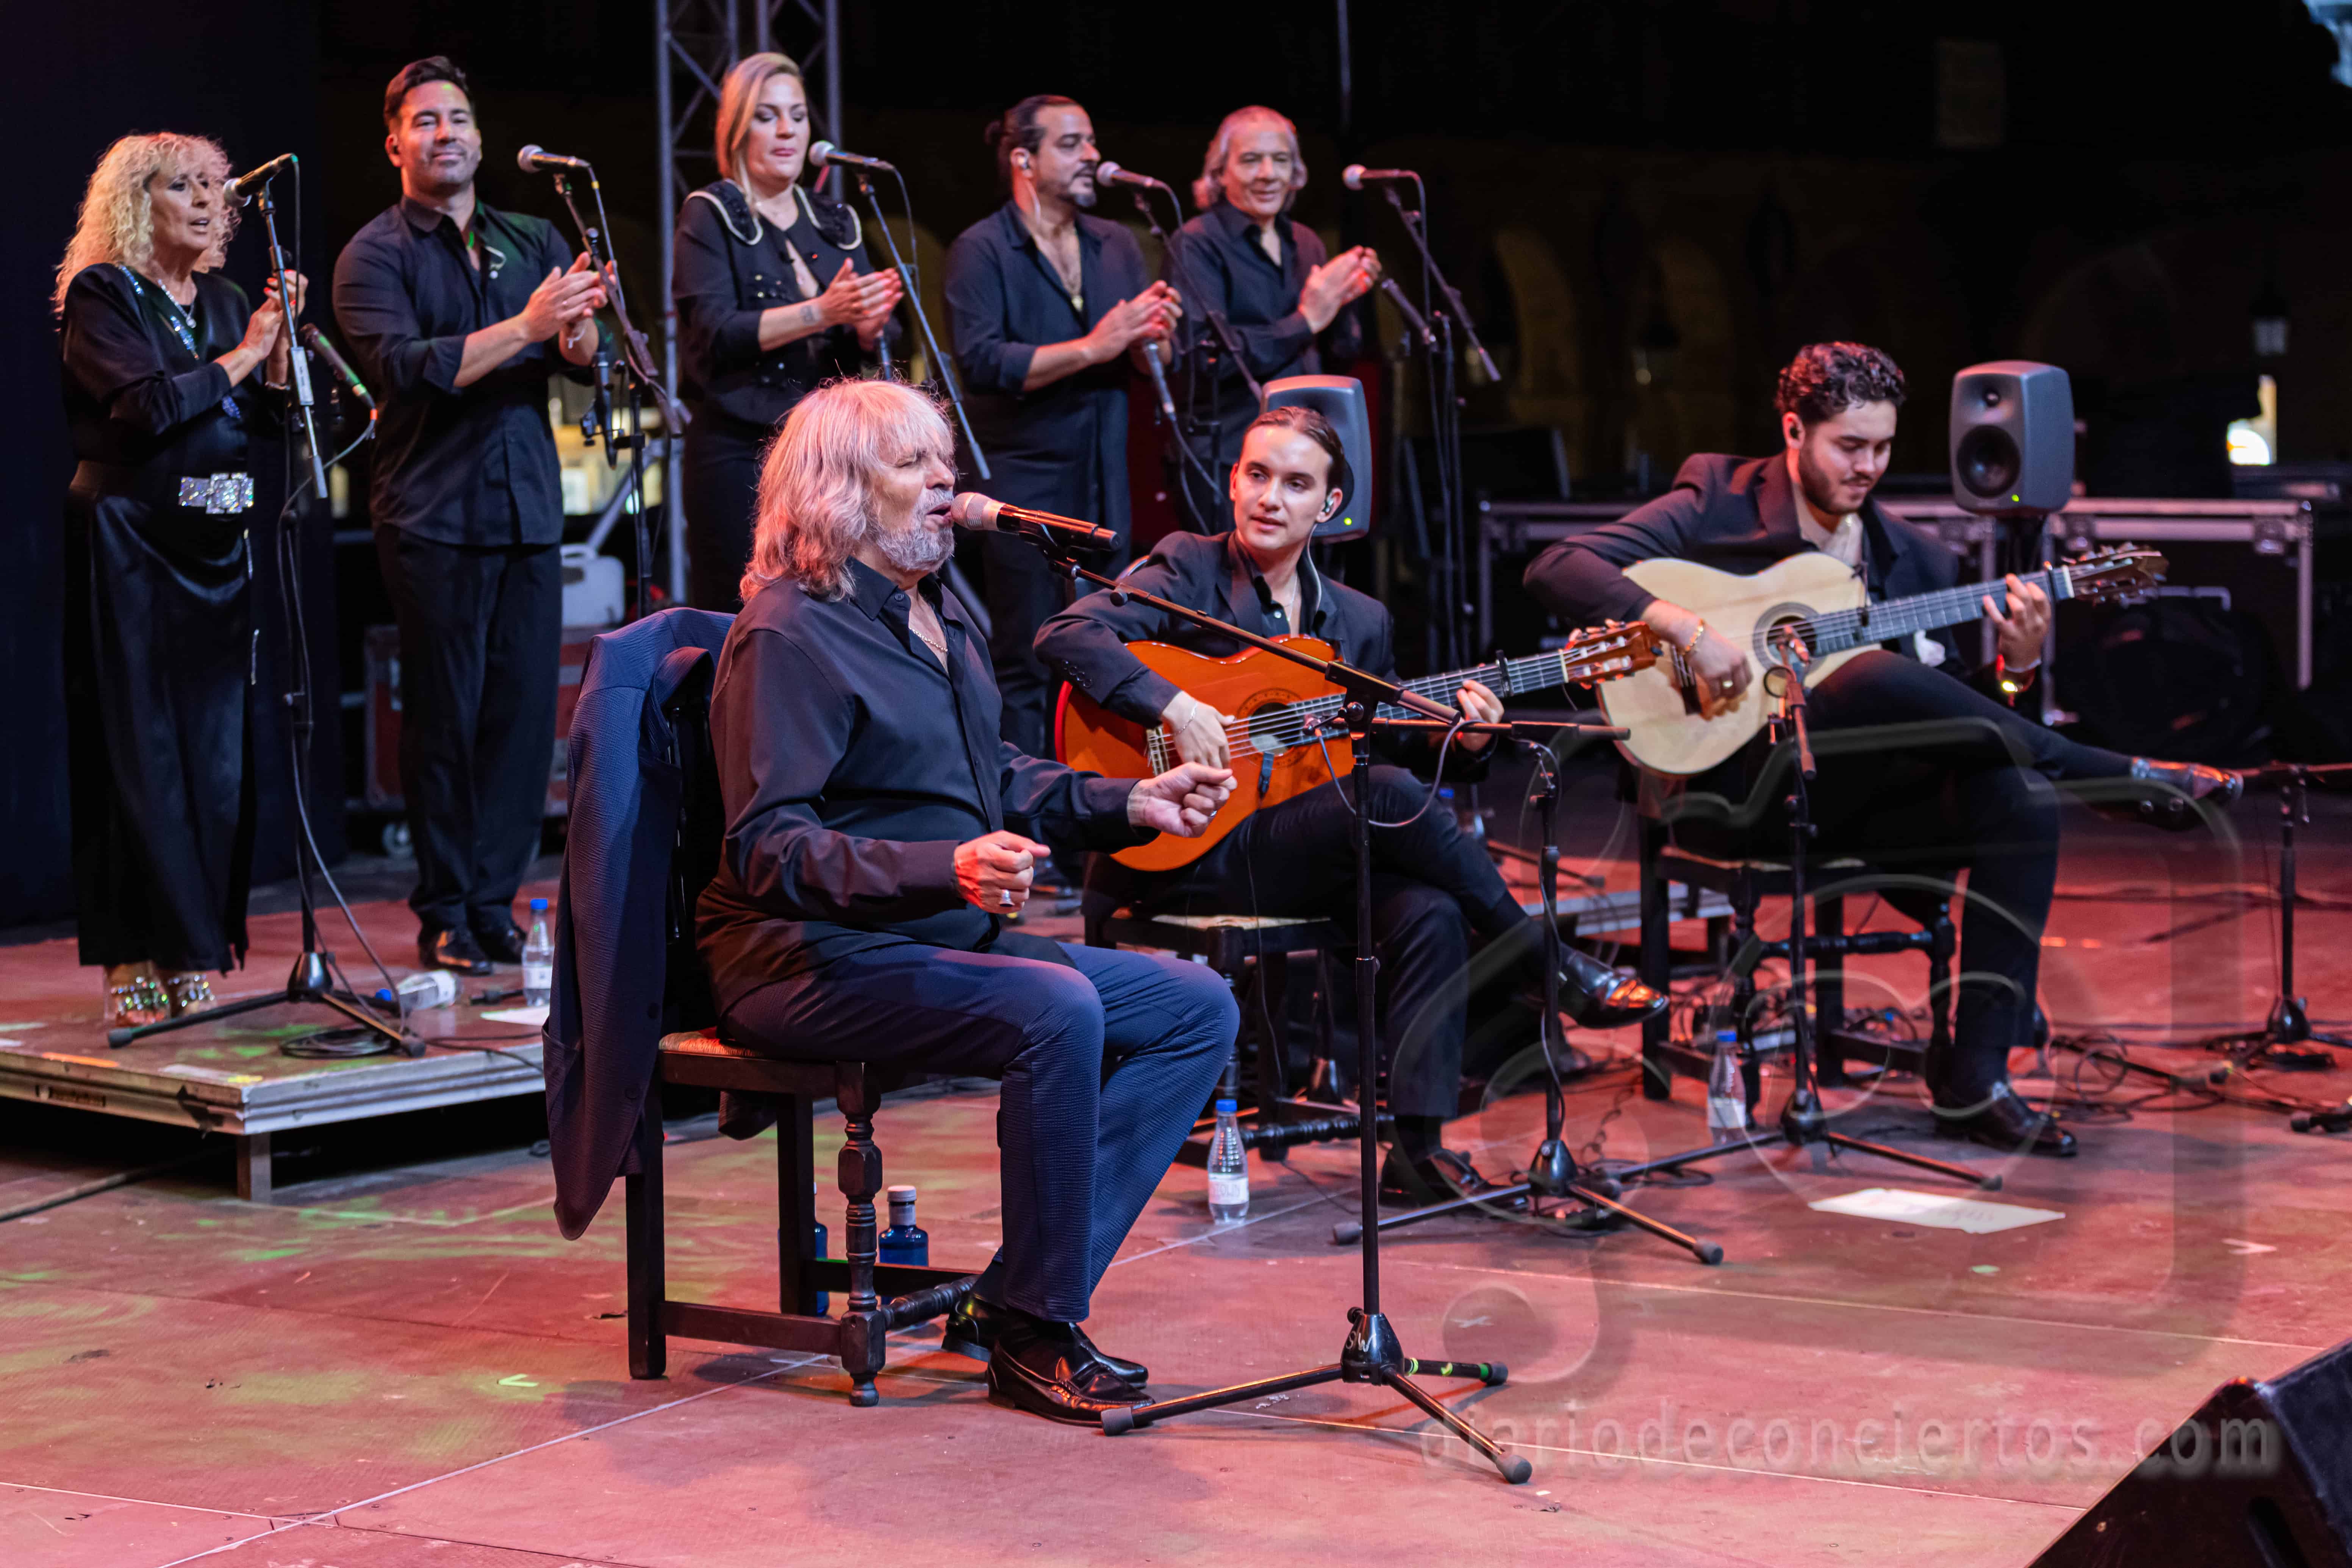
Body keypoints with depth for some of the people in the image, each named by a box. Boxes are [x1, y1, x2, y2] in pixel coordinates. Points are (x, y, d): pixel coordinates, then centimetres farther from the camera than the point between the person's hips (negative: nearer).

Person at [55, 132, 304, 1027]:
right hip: (131, 546, -6)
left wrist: (282, 345, -4)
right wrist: (241, 357, -8)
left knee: (216, 751, 3)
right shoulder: (101, 296, -3)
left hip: (216, 549, 6)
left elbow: (269, 418, 11)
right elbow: (146, 406, -16)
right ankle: (134, 965, -2)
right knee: (140, 753, -6)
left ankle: (192, 958, 8)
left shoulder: (225, 303, 16)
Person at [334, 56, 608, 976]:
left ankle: (495, 905, 9)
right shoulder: (376, 256, 0)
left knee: (525, 709, 1)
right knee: (446, 716, -3)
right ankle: (444, 916, 5)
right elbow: (407, 369, -16)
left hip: (528, 510, 4)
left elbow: (586, 363, 4)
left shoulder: (531, 241, 14)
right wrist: (526, 327, -22)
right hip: (432, 514, -4)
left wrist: (579, 326, -19)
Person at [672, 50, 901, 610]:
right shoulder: (711, 216, 1)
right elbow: (716, 333, -12)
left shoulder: (833, 222, 15)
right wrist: (822, 312, -21)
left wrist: (870, 324, -11)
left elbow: (864, 350, 12)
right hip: (739, 451, -4)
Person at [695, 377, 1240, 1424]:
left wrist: (1129, 804, 13)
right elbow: (768, 852, -22)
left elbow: (996, 780, 29)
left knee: (1198, 1010, -4)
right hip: (808, 963, -10)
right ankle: (1033, 1339, -21)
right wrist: (946, 869, -35)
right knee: (1057, 1012, -33)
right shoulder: (791, 637, -14)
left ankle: (1012, 1302, -9)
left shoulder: (940, 612, 17)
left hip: (951, 940, 10)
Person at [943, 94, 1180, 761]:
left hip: (1104, 481, 6)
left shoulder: (1116, 244, 13)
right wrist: (1093, 347, -19)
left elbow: (1149, 364, 15)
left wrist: (1153, 339, -8)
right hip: (1022, 483, -6)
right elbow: (983, 362, -18)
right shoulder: (981, 250, -6)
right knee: (1024, 668, -4)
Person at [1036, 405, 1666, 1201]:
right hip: (1184, 859, -6)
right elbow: (1066, 634, -16)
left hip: (1313, 858, 6)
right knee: (1392, 797, -27)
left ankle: (1417, 1145, -21)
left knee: (1431, 910, -25)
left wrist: (1462, 743, -3)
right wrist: (1174, 704, -27)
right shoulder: (1189, 570, -2)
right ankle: (1559, 972, -12)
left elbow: (1389, 745, 18)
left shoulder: (1360, 621, 15)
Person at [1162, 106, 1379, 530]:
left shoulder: (1305, 244, 12)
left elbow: (1342, 351, 16)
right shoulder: (1197, 245, -6)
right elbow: (1206, 355, -18)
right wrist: (1305, 321, -20)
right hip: (1226, 459, -6)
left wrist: (1345, 300, -5)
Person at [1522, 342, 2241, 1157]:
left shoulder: (1912, 557, 14)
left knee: (2022, 802, -23)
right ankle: (2128, 778, -19)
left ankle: (1973, 1078, -21)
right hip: (1733, 791, -5)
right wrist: (1685, 628, -24)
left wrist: (2014, 667, -9)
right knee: (1881, 676, -33)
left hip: (1850, 800, 5)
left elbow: (1952, 714, 13)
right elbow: (1555, 569, -11)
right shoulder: (1716, 508, 0)